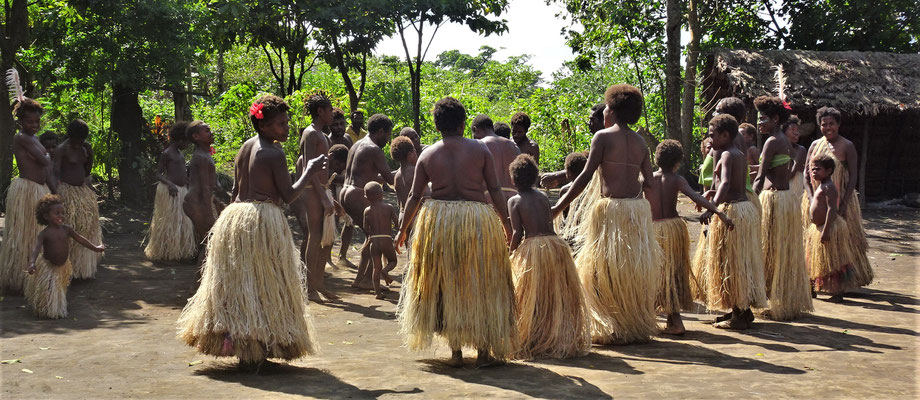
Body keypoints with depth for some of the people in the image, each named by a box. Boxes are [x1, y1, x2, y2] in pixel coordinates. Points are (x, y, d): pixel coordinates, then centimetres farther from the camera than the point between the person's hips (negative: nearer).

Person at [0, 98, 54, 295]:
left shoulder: (34, 139, 15)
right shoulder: (21, 138, -14)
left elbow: (44, 171, 18)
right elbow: (44, 162, -19)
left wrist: (55, 193, 17)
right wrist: (48, 155, 4)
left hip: (39, 190, 9)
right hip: (25, 190, -9)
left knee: (37, 235, 15)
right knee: (22, 236, -1)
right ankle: (17, 280, 7)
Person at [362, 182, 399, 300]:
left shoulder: (367, 211, 3)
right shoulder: (389, 208, -4)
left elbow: (366, 229, 9)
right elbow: (398, 224, -4)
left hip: (374, 241, 2)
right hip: (387, 240, -2)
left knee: (376, 267, 9)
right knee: (392, 261, 19)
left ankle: (378, 291, 4)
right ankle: (385, 271, -13)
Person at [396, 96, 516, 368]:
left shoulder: (427, 155, 5)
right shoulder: (480, 149, 1)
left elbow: (414, 197, 7)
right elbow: (495, 190, 0)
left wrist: (402, 230, 17)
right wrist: (506, 224, 8)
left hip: (438, 222, 2)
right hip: (478, 221, -1)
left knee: (446, 285, 12)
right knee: (481, 285, 8)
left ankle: (455, 350, 14)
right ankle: (484, 351, 9)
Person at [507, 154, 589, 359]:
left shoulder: (515, 201, 2)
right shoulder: (543, 198, 15)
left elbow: (517, 233, -5)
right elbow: (549, 224, 12)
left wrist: (511, 255, 7)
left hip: (533, 247, -4)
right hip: (556, 243, 4)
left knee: (531, 300, 4)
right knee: (559, 296, 13)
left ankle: (532, 342, 4)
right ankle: (561, 340, 19)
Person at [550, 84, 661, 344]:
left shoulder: (603, 137, -5)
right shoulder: (640, 142, 12)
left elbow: (586, 176, -12)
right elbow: (649, 181, 10)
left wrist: (558, 207, -11)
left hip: (610, 207, -6)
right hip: (637, 207, 6)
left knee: (604, 273, 1)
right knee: (634, 272, 13)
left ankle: (612, 330, 1)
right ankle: (639, 327, 19)